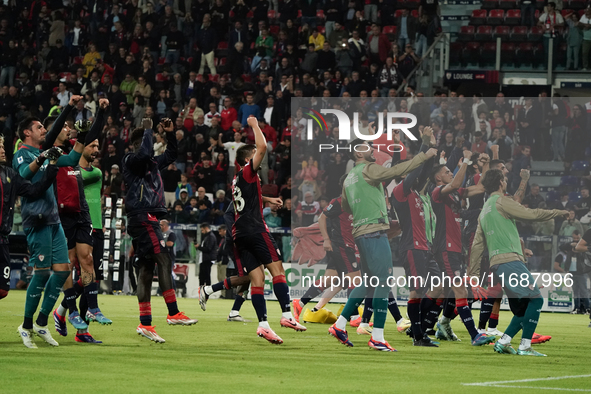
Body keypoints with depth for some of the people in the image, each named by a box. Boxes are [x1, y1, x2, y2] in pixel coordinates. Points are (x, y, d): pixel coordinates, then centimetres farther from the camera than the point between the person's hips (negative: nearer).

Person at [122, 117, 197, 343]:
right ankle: (173, 313, -20)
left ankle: (145, 324, 3)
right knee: (163, 260, -16)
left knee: (146, 269, 6)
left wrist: (170, 133, 19)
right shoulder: (131, 161, -5)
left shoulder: (152, 163, 21)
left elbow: (171, 155, 34)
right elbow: (144, 153, -27)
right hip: (142, 217, -10)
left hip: (149, 219, 10)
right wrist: (148, 130, -12)